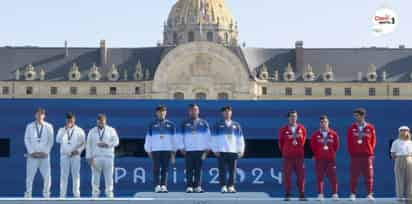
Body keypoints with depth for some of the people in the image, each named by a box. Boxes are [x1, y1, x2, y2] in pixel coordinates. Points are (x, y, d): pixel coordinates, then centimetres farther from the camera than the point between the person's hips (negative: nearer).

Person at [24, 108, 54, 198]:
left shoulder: (49, 127, 5)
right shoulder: (30, 126, 5)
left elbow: (51, 141, 4)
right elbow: (27, 140, 3)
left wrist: (45, 152, -6)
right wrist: (32, 152, -7)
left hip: (44, 156, 0)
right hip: (32, 156, 0)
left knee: (47, 176, -5)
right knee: (30, 176, -2)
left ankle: (46, 195, 7)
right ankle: (28, 195, 9)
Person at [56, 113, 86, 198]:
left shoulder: (79, 131, 6)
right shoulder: (62, 130, 7)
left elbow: (83, 144, 7)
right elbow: (58, 140, -11)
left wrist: (78, 150, -10)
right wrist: (65, 129, -15)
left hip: (75, 155, 0)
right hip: (64, 155, 1)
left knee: (76, 175, -1)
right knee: (64, 175, -1)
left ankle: (76, 194, 2)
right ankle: (62, 194, 0)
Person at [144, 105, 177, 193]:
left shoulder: (171, 125, 10)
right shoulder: (152, 125, 8)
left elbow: (174, 138, 12)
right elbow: (148, 138, 9)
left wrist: (173, 151, 8)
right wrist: (148, 150, 4)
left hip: (167, 150, 1)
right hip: (155, 150, -1)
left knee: (165, 169, -1)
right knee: (156, 169, -5)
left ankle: (164, 186, 1)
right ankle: (157, 186, -5)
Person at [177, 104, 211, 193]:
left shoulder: (204, 123, 11)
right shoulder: (185, 124, 10)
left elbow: (207, 136, 11)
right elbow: (180, 137, 10)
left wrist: (207, 149, 5)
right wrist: (182, 148, 3)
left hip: (200, 150, 0)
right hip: (188, 150, 0)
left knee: (198, 170, -2)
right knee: (189, 170, -3)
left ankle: (198, 186, 2)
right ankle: (189, 187, -2)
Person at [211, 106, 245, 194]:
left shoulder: (236, 125, 11)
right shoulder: (218, 125, 7)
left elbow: (240, 139, 13)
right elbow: (214, 138, 5)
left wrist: (241, 150, 6)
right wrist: (215, 150, -3)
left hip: (233, 151, 2)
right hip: (221, 151, -2)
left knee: (232, 171, 0)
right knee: (222, 171, -3)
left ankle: (231, 186, 5)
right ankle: (223, 186, 0)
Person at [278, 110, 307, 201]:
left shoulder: (302, 128, 6)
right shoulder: (284, 129, 1)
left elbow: (303, 140, 15)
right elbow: (281, 142, 9)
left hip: (299, 155, 1)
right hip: (287, 156, -1)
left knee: (301, 175, -1)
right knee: (287, 175, -2)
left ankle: (302, 195, 3)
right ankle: (287, 195, 3)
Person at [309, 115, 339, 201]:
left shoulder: (333, 134, 3)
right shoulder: (315, 134, 1)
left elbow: (336, 145, 9)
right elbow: (312, 146, 6)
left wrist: (332, 153, 5)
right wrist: (317, 154, 5)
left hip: (331, 158, 0)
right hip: (319, 159, 0)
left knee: (333, 176, -2)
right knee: (319, 177, 0)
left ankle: (335, 194, 2)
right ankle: (320, 194, 4)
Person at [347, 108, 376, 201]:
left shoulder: (370, 127, 3)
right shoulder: (352, 128, 6)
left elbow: (373, 140, 7)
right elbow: (349, 141, 8)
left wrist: (371, 151, 2)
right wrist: (351, 151, 2)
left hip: (367, 155, -1)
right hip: (355, 155, 1)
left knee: (369, 175, 0)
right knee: (354, 176, 0)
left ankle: (370, 194, 5)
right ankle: (353, 194, 4)